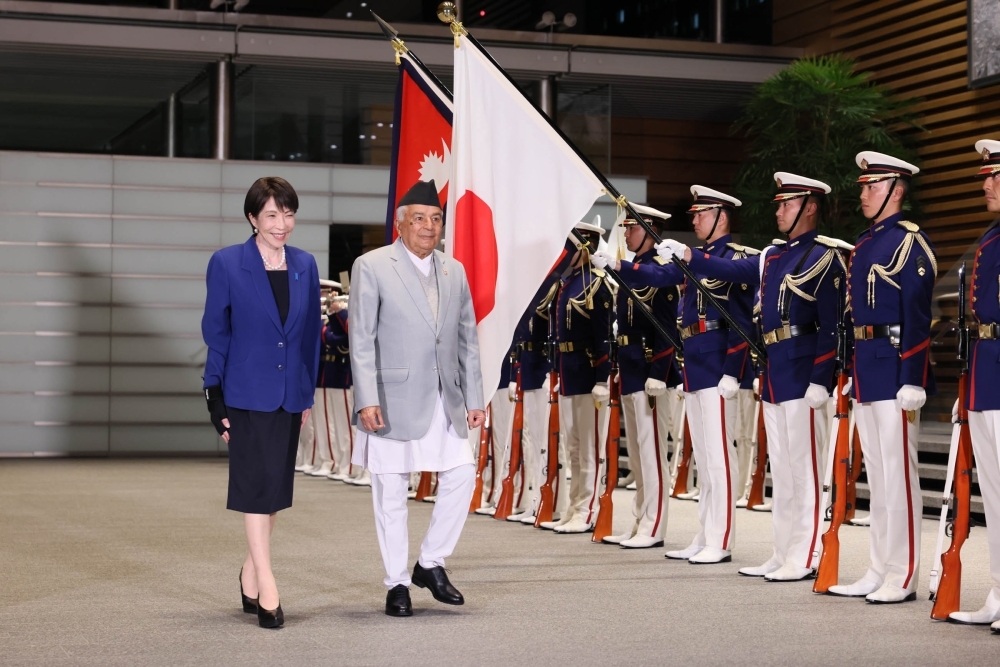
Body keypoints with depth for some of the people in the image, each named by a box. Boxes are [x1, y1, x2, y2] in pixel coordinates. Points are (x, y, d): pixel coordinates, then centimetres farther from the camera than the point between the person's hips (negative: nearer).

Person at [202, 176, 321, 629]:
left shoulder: (305, 265, 6)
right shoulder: (226, 264, -6)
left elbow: (311, 332, 11)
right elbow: (216, 332, -4)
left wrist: (308, 393, 9)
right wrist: (217, 400, -7)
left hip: (289, 394, 5)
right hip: (247, 392, -5)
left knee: (277, 487, 10)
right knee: (256, 483, -6)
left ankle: (251, 573, 25)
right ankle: (265, 586, -5)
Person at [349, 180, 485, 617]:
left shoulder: (454, 271, 13)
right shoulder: (371, 267, -3)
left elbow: (468, 339, 14)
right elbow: (362, 340, -8)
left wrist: (474, 397, 8)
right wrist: (367, 400, -16)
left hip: (445, 401, 5)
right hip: (394, 401, -5)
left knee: (462, 475, -1)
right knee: (391, 494, 2)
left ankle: (431, 564, 17)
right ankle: (397, 584, 13)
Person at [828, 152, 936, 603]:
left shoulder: (909, 242, -10)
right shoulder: (864, 245, 17)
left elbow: (917, 318, -16)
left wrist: (912, 382, -20)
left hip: (894, 370, -9)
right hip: (865, 370, 9)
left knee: (899, 472, -5)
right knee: (876, 475, 12)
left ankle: (903, 578, -1)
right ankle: (879, 572, 18)